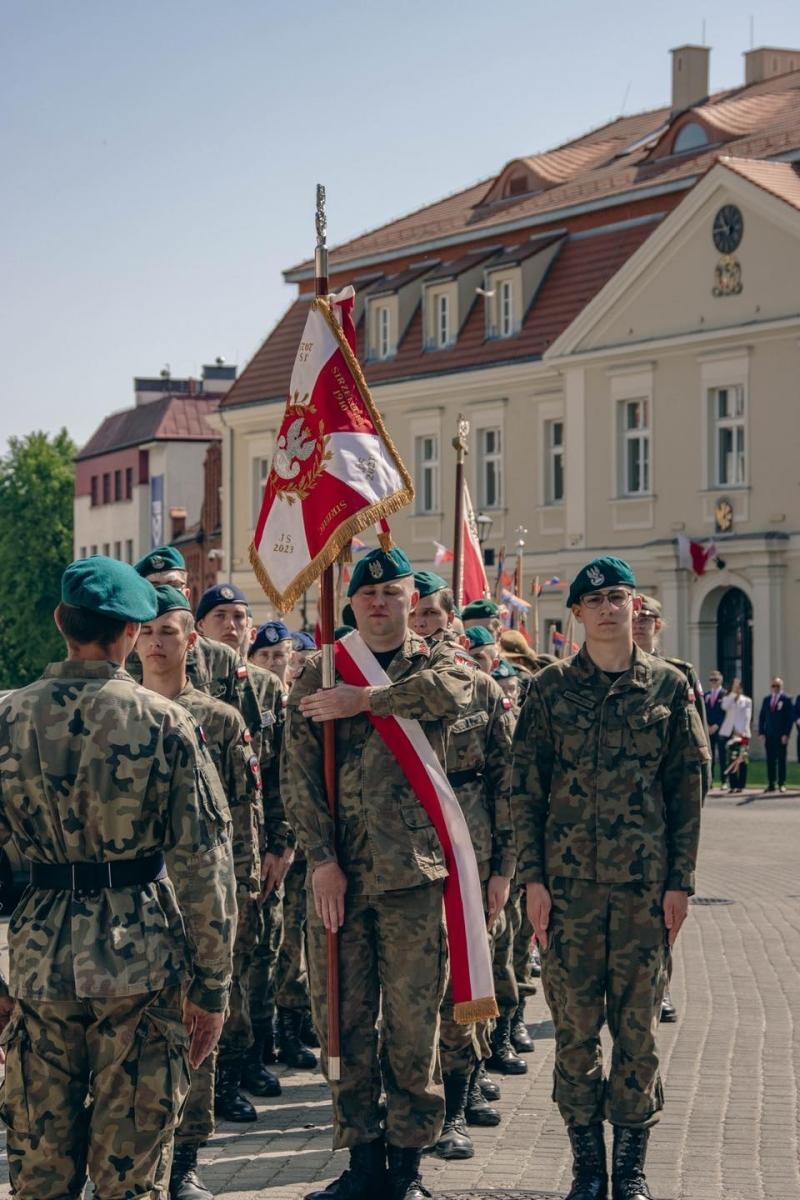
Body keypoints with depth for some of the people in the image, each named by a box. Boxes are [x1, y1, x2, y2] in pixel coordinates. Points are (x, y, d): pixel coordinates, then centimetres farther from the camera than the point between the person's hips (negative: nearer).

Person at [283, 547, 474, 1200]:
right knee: (342, 1021, 4)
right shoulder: (319, 674, 11)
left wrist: (363, 700, -13)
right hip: (337, 871, 2)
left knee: (413, 1025, 1)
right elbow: (299, 772, 2)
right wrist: (322, 860, -8)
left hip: (414, 871, -1)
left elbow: (451, 690, -18)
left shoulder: (438, 661, 9)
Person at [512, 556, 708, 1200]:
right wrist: (533, 876, -3)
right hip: (570, 879, 0)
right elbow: (526, 787, 3)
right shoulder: (551, 687, 3)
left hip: (645, 881, 0)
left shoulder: (669, 686, 4)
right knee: (575, 1022, 3)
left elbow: (688, 788, 4)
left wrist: (681, 881, -1)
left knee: (638, 1020, 4)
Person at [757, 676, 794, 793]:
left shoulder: (786, 699, -1)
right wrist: (761, 733, 4)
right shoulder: (766, 699, 13)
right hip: (768, 735, 4)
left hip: (781, 735, -4)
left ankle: (781, 784, 3)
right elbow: (762, 717, 13)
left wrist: (786, 734, -11)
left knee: (781, 760, 0)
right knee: (770, 760, 2)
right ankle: (771, 784, 4)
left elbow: (790, 718, -5)